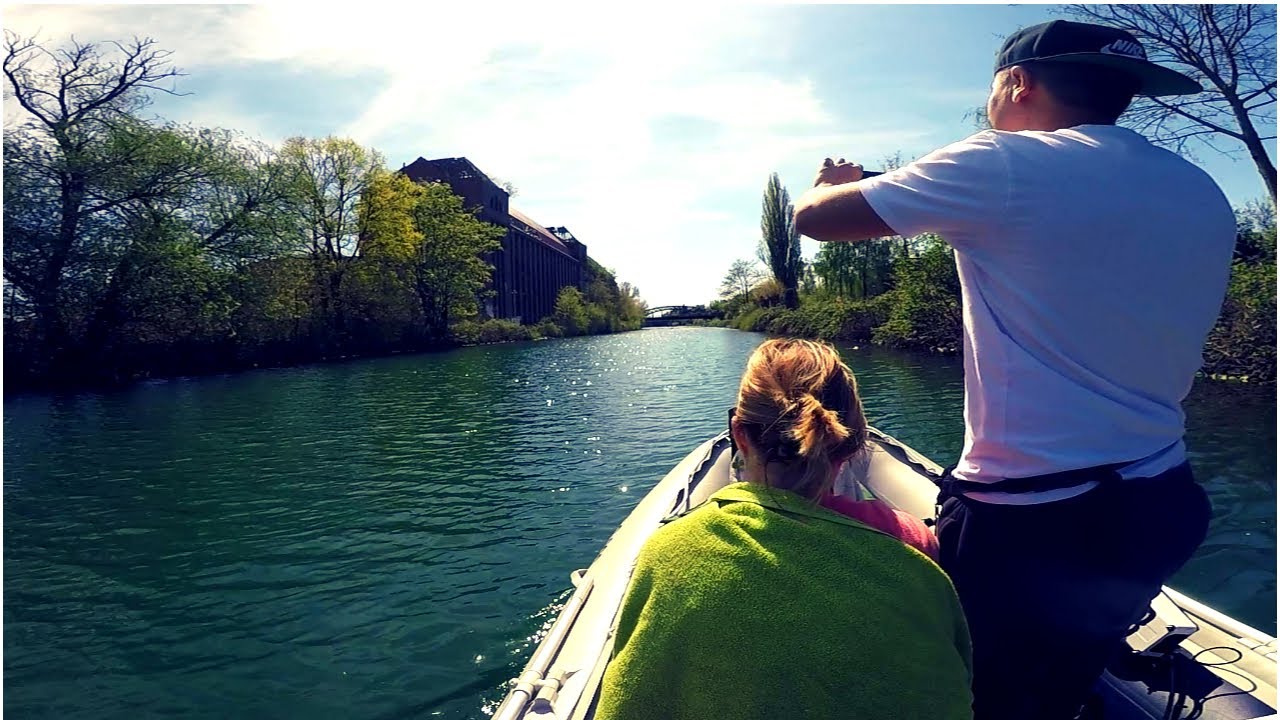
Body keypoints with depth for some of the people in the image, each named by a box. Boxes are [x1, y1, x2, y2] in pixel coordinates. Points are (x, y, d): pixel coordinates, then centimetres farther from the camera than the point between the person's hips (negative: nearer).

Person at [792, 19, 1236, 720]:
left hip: (1027, 523, -7)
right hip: (1162, 510, 7)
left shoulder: (1004, 166, -14)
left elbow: (813, 216, -9)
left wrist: (834, 182, 15)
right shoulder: (1206, 198, 8)